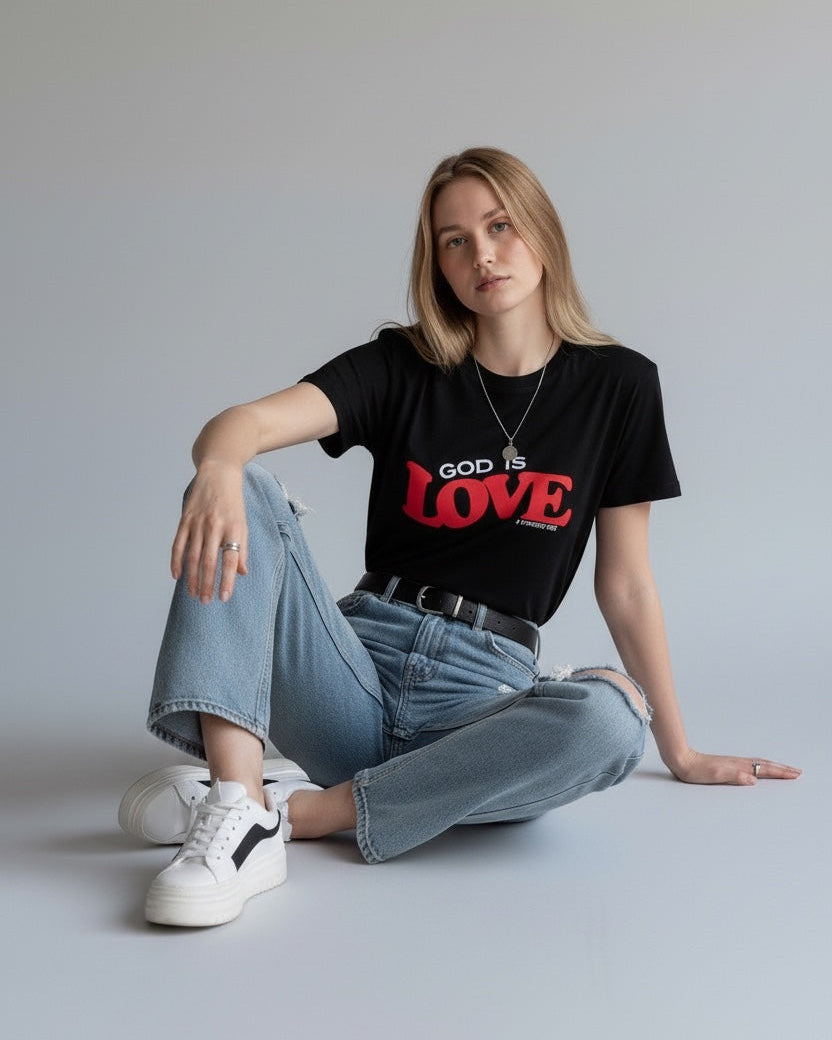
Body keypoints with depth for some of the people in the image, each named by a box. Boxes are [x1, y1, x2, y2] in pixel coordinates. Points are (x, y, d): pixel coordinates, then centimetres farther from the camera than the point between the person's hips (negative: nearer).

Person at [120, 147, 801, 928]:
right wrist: (219, 469, -38)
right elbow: (247, 423, -13)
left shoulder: (617, 385, 5)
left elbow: (624, 583, 8)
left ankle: (294, 808, -25)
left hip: (485, 691, 0)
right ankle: (240, 821, -37)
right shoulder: (402, 366, 4)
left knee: (610, 717, -34)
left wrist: (680, 751, 11)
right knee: (238, 491, -21)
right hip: (363, 665, 1)